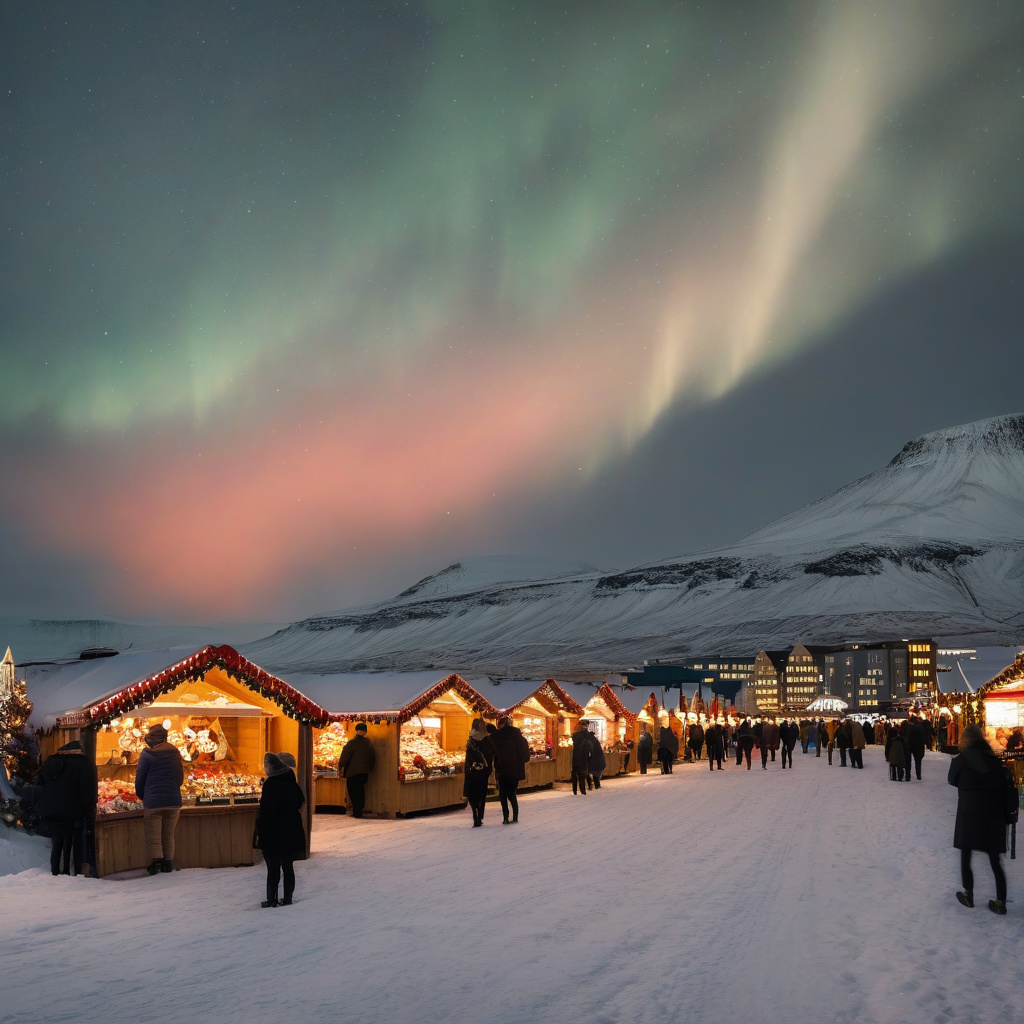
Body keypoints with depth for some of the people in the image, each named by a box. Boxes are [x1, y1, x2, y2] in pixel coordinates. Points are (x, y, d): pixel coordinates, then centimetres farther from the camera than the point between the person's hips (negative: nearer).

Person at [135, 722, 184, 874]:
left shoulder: (147, 754, -6)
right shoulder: (175, 754, 7)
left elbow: (139, 780, -2)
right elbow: (180, 778, 16)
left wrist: (142, 797, 14)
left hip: (153, 802, -4)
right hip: (173, 802, 4)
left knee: (153, 837, 4)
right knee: (169, 836, 15)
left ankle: (156, 860, -12)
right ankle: (168, 863, 13)